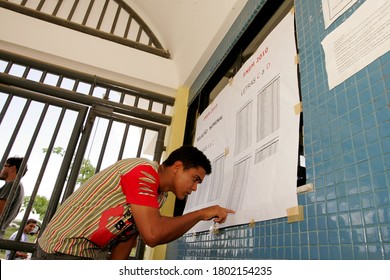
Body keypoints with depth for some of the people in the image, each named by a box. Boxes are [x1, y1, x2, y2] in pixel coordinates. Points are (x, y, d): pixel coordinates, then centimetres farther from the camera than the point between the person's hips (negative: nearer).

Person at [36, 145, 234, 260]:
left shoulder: (159, 196, 9)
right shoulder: (144, 171, -21)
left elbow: (126, 236, 8)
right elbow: (152, 234, -31)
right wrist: (200, 214, -20)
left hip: (96, 254, 9)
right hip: (65, 250, -9)